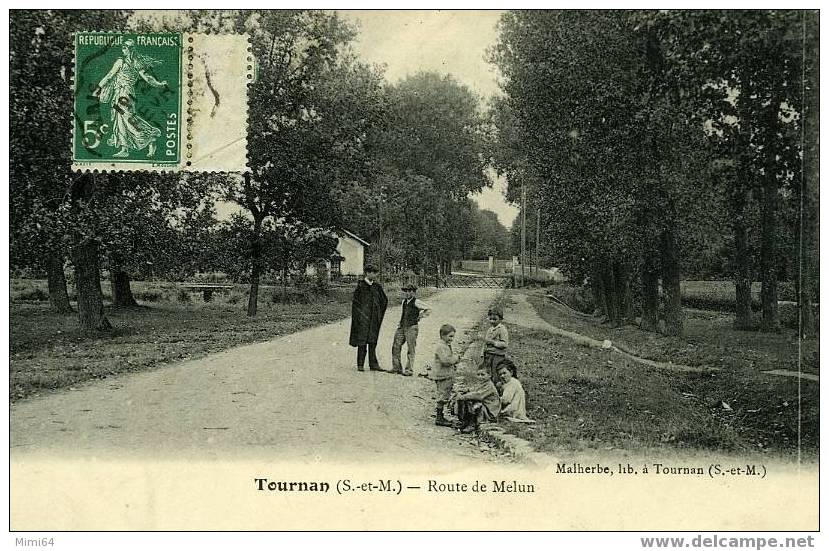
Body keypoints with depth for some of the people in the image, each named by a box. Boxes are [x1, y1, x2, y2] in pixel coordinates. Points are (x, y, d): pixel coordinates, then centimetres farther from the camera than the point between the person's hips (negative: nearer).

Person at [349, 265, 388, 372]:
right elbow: (354, 300, -7)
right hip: (363, 317, -5)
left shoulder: (377, 286, 8)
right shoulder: (361, 285, -6)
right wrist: (359, 314, -10)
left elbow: (384, 301, 17)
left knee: (373, 341, 7)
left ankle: (373, 364, 11)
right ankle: (360, 364, 2)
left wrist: (379, 313, 12)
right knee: (362, 341, -3)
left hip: (374, 317, 5)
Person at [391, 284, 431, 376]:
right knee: (395, 347, 3)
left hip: (411, 328, -7)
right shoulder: (404, 301, 13)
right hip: (402, 327, 7)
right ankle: (396, 368, 11)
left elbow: (429, 308, -8)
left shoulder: (416, 302, -8)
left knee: (410, 350, -2)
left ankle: (409, 370, 3)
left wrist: (420, 316, -4)